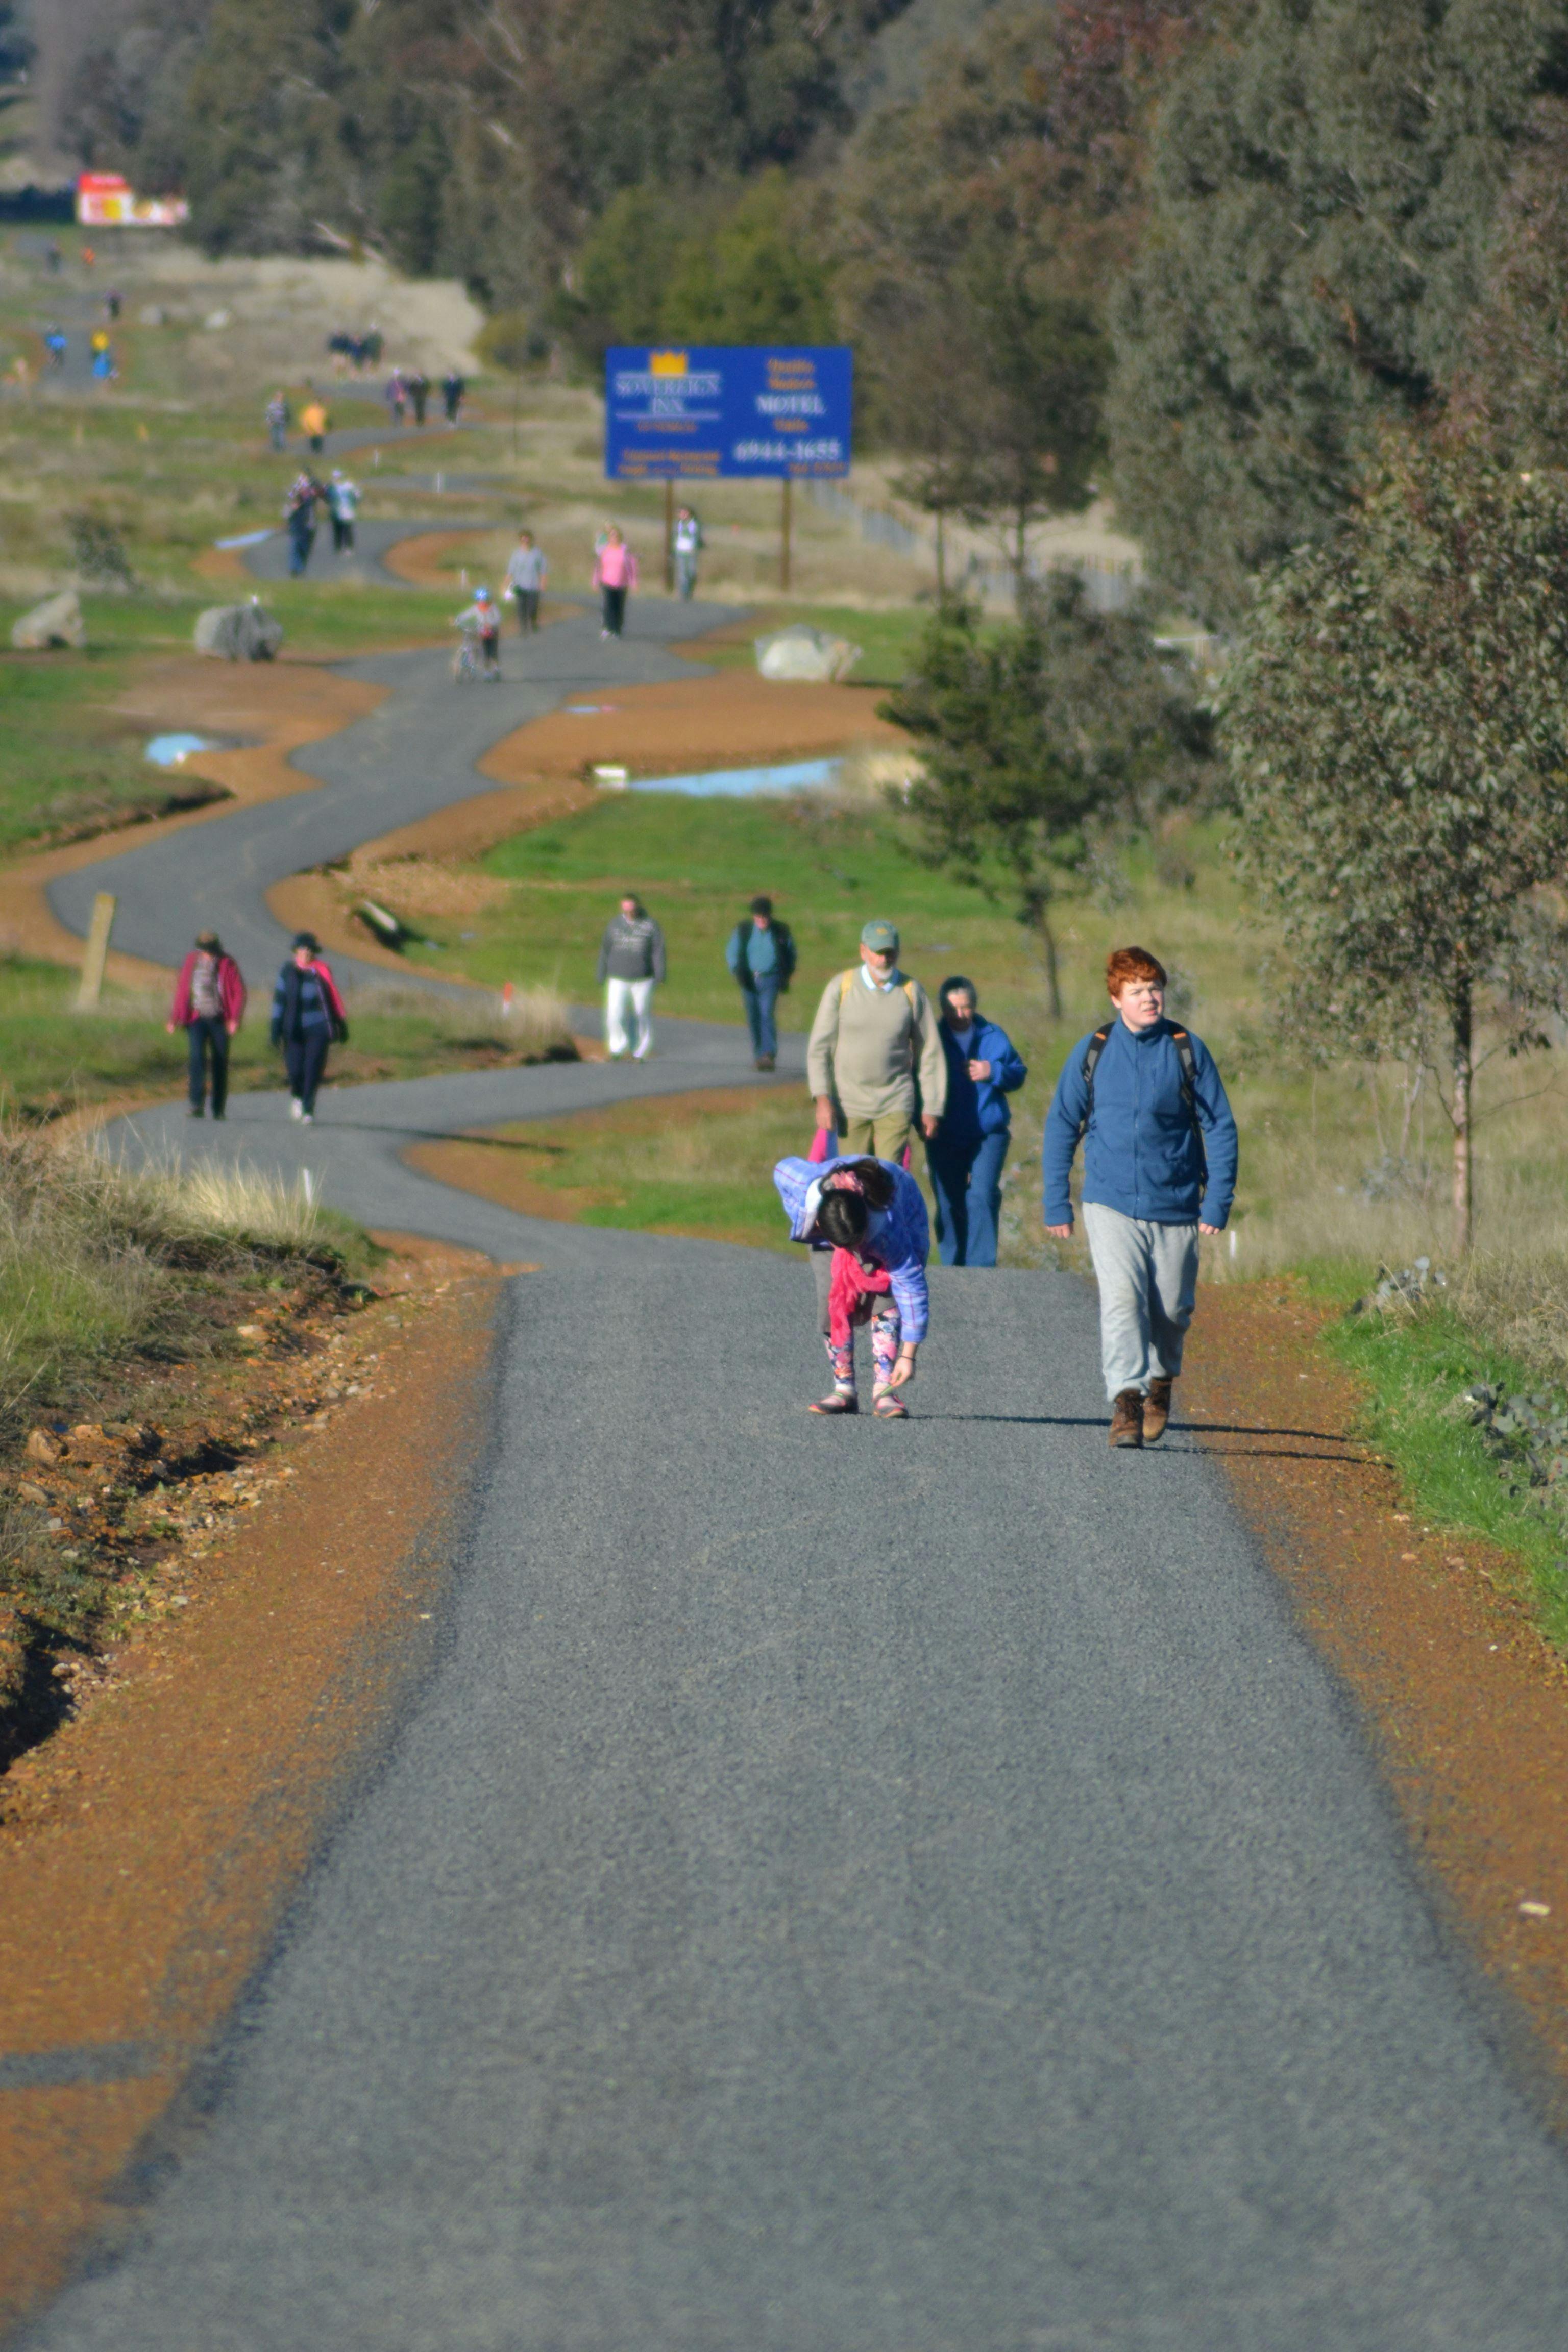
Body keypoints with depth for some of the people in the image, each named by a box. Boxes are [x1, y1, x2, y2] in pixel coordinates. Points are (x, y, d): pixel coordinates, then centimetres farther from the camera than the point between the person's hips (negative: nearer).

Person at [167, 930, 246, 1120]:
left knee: (220, 1064, 3)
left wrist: (235, 1019, -13)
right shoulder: (192, 961, 3)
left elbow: (239, 993, -3)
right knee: (197, 1057, -17)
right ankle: (197, 1105, -23)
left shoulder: (227, 965, -2)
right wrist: (174, 1019, 8)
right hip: (197, 1018, 0)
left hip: (220, 1020, 0)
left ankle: (220, 1110, 11)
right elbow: (181, 991, 10)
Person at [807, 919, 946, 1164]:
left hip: (896, 1106, 0)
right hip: (850, 1105, 0)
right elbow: (819, 1047, 1)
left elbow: (930, 1052, 6)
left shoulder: (912, 991, 2)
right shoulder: (841, 987, 0)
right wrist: (823, 1098, -9)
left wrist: (932, 1108, 4)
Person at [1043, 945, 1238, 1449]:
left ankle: (1160, 1380, 37)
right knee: (1121, 1298, -18)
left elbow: (1220, 1127, 5)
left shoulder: (1188, 1051, 1)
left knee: (1172, 1310, 10)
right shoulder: (1092, 1052, 2)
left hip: (1175, 1205, 1)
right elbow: (1061, 1125, 9)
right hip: (1110, 1203, -1)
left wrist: (1218, 1200, -2)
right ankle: (1126, 1401, -24)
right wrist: (1056, 1202, 6)